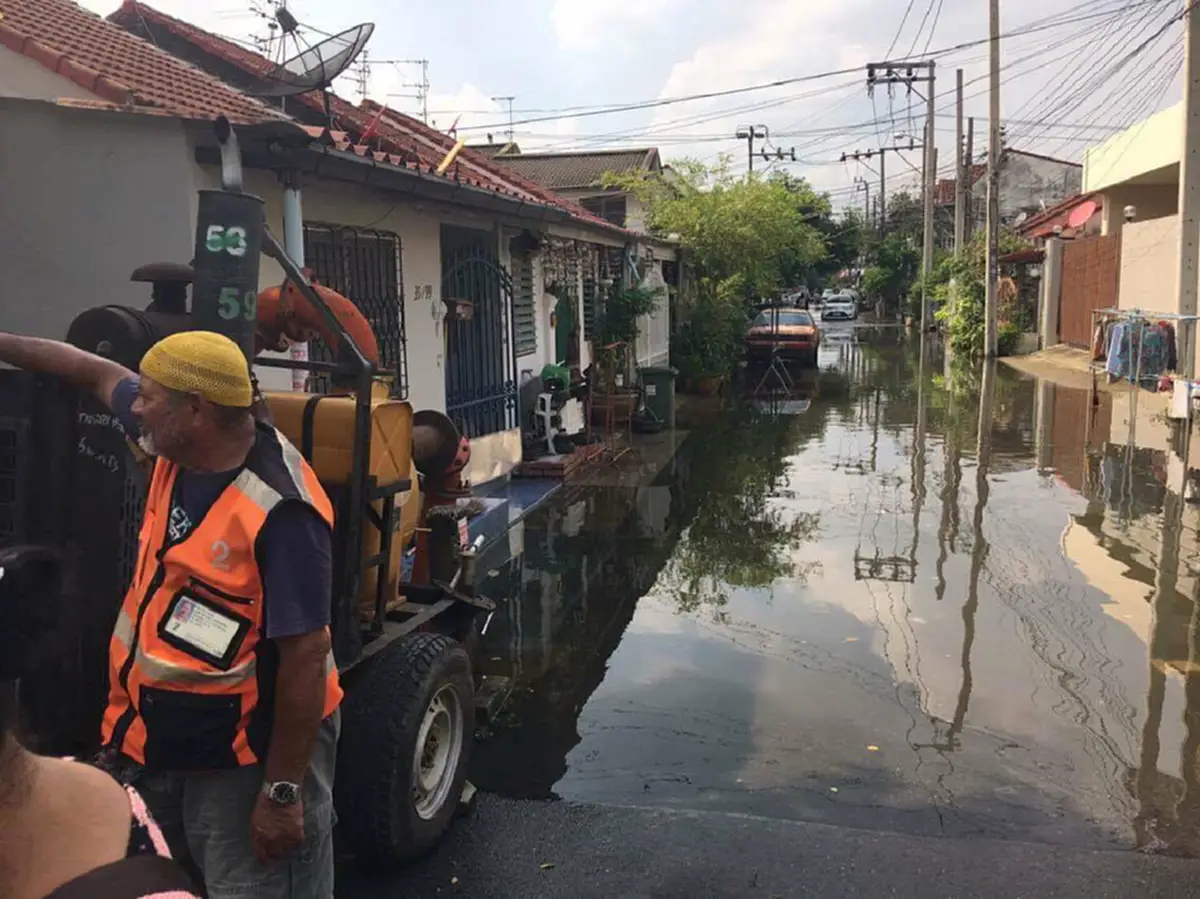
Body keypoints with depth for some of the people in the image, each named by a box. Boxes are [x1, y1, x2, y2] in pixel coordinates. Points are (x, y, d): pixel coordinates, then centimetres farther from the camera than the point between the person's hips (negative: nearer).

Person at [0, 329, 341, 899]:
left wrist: (283, 792, -23)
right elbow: (99, 374, 15)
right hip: (160, 742, 9)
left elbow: (306, 656, -27)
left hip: (252, 755, -9)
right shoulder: (180, 449, -4)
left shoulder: (278, 511, -29)